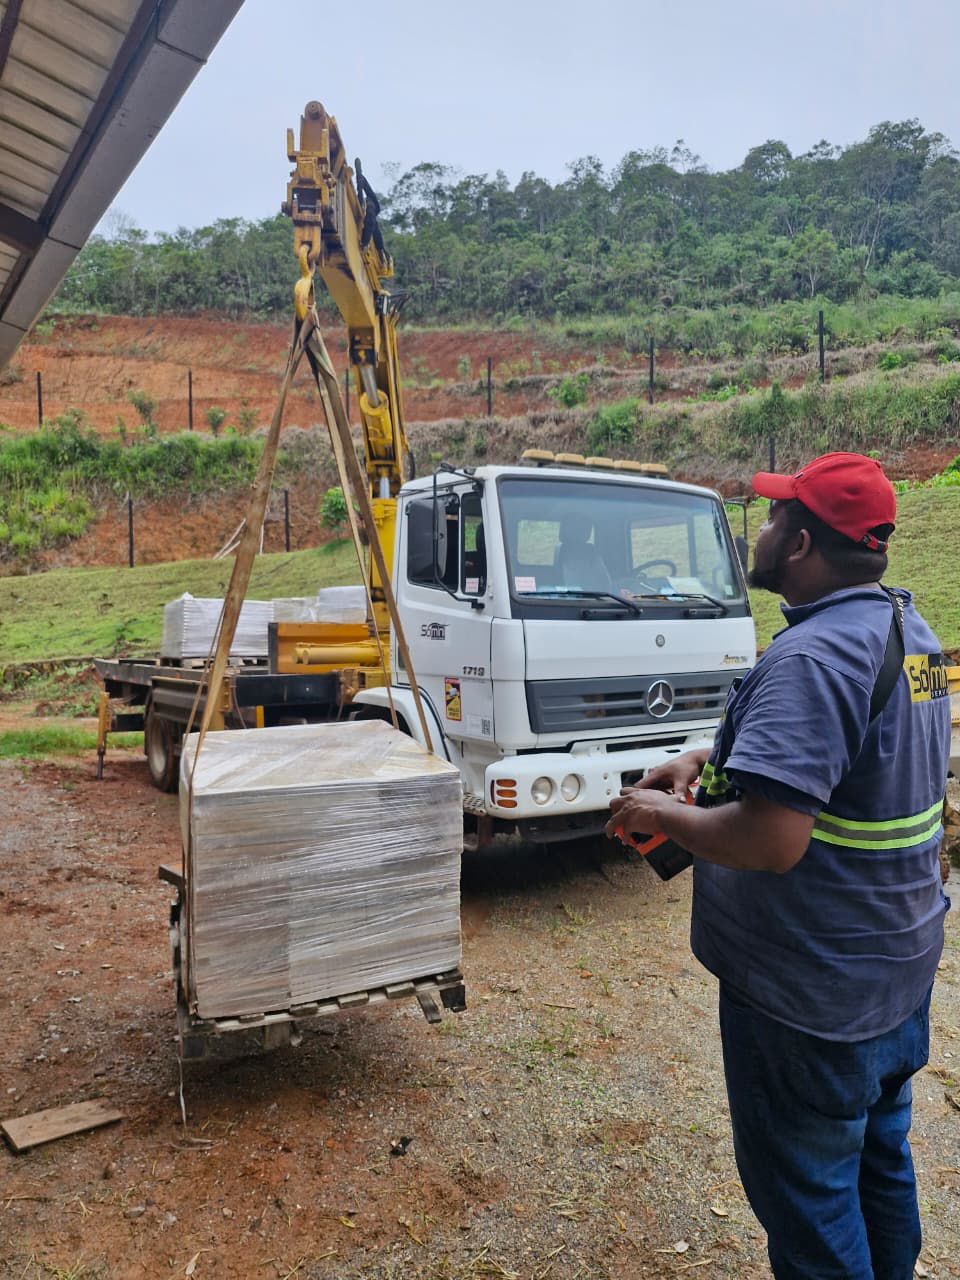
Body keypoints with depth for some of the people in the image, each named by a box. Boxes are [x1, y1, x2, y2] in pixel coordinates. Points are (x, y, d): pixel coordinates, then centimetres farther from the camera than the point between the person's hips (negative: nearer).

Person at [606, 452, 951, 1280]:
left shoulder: (813, 657, -29)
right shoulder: (908, 630, 4)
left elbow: (770, 842, -35)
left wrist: (661, 815, -18)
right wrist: (709, 758, 3)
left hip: (813, 994, -9)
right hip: (900, 967, 10)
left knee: (806, 1195, 11)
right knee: (878, 1162, 27)